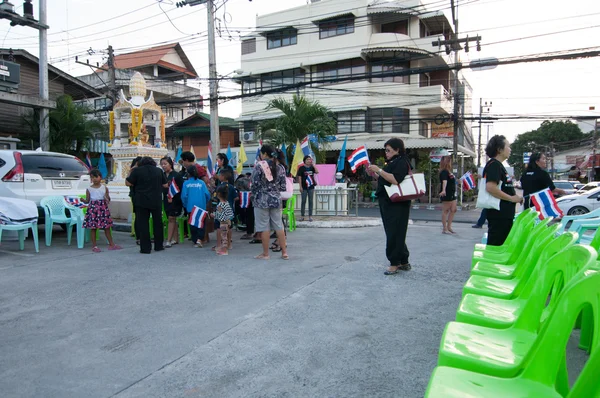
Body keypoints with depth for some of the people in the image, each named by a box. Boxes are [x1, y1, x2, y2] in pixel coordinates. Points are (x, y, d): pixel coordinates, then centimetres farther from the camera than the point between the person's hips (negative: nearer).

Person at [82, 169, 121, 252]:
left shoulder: (104, 188, 5)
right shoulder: (89, 189, 1)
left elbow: (107, 198, 7)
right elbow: (87, 200, 2)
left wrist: (107, 200, -15)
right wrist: (83, 200, -19)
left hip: (103, 208, 2)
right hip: (93, 209, -2)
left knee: (107, 227, 8)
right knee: (93, 228, 0)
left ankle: (111, 244, 16)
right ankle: (94, 246, 9)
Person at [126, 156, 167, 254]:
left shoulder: (137, 170, -4)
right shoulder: (159, 170, 4)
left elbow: (128, 183, -4)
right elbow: (165, 185, 7)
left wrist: (130, 174, 13)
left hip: (141, 201, -2)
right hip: (156, 201, 2)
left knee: (143, 224, 3)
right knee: (158, 223, 13)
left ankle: (145, 248, 2)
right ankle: (158, 246, 20)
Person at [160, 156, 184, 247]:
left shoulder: (177, 175, -7)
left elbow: (181, 189, -8)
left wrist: (172, 197, -13)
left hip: (175, 201, -5)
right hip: (166, 200, 5)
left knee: (171, 219, -7)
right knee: (172, 219, 11)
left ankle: (168, 240, -7)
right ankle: (175, 239, 19)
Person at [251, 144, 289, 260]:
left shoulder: (259, 166, -10)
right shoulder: (280, 167, 4)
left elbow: (255, 184, -11)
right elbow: (283, 186, 3)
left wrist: (252, 196, 6)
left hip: (262, 200, -4)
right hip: (276, 199, 4)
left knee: (264, 227, 2)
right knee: (279, 226, 9)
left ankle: (265, 254, 9)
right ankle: (284, 252, 12)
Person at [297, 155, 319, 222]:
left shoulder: (312, 167, 6)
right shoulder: (301, 168, -2)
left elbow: (317, 172, -12)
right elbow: (299, 177, -3)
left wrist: (313, 164, -10)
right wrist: (300, 187, -8)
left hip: (311, 187, 2)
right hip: (304, 188, -2)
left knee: (311, 201, 4)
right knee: (303, 201, 3)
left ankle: (310, 216, 10)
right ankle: (302, 216, 10)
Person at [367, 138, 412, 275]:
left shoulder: (402, 162, -10)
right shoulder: (392, 162, 19)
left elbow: (395, 180, -25)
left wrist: (379, 170, -21)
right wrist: (374, 173, 10)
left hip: (396, 204, -10)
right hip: (388, 203, 10)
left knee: (394, 233, -7)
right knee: (393, 233, 12)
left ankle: (395, 263, -1)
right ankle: (404, 262, 21)